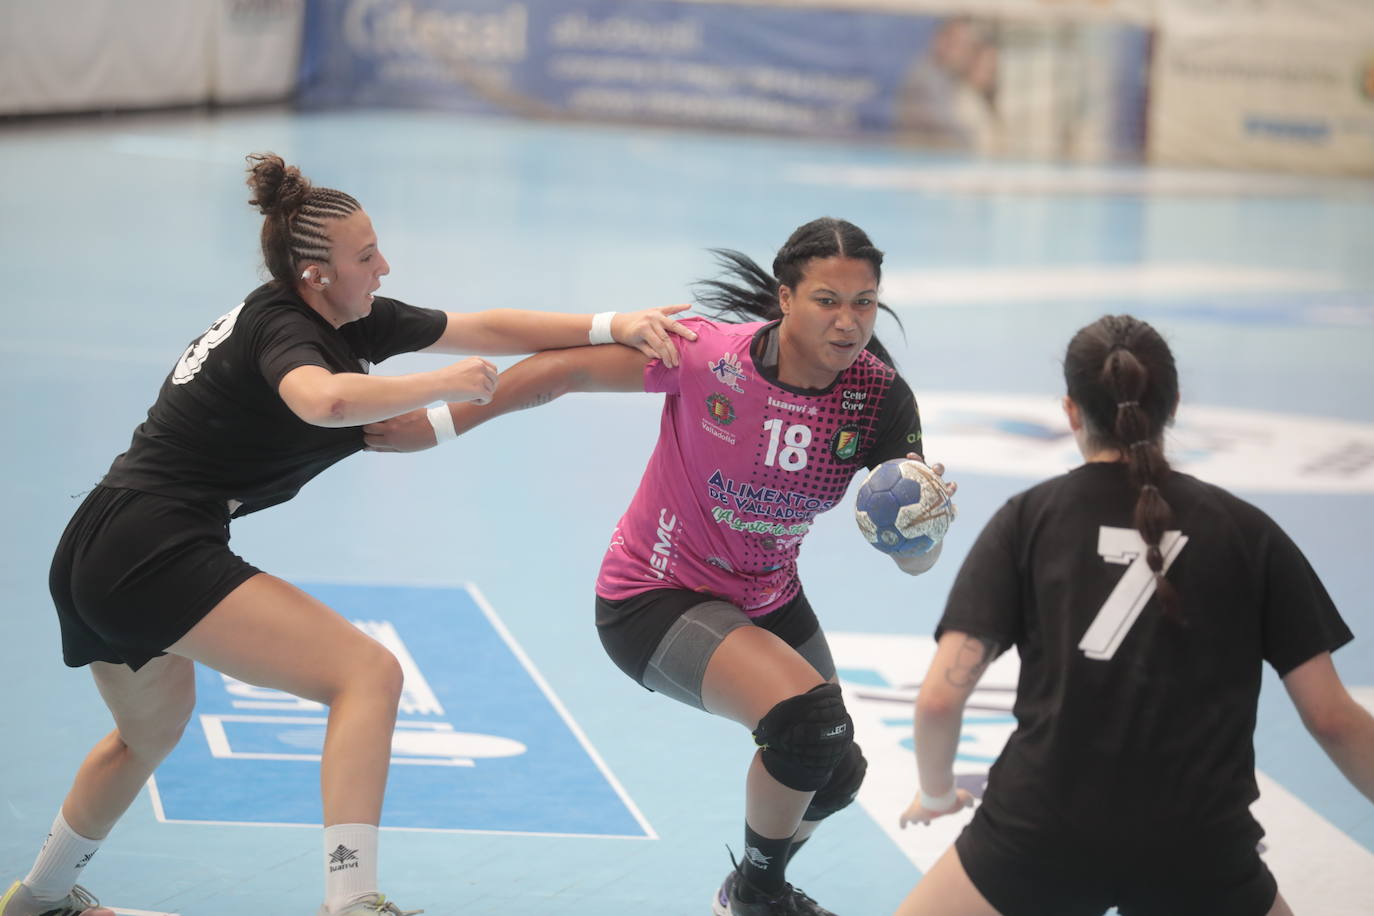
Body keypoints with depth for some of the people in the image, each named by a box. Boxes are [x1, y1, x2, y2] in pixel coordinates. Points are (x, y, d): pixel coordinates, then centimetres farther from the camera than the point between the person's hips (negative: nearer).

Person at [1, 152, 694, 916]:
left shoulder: (352, 320, 10)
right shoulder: (281, 329, -16)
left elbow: (487, 329, 11)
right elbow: (325, 400, -41)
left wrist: (613, 325, 2)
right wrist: (443, 384, -28)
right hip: (157, 557, -10)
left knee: (152, 731, 35)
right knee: (368, 674, -16)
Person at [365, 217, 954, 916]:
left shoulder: (879, 397, -17)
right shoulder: (709, 356, -29)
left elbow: (915, 562, -15)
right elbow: (567, 370, -16)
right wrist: (443, 423, -12)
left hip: (767, 599, 6)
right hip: (656, 596, -6)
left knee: (834, 775, 18)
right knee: (809, 717, -28)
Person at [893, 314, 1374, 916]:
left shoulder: (1029, 519, 5)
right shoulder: (1245, 530, 6)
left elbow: (940, 698, -2)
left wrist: (936, 792, 19)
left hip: (1042, 835, 0)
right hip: (1197, 847, 0)